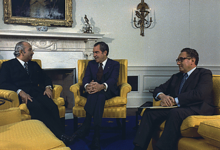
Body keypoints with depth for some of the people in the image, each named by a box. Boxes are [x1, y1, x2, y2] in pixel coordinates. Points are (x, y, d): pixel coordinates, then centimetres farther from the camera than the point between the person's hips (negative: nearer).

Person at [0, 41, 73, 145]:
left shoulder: (34, 65, 28)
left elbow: (45, 78, 25)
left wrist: (48, 87, 1)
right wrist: (20, 92, -18)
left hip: (38, 93, 5)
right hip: (23, 95, -4)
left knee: (52, 106, -28)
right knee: (37, 107, -35)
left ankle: (60, 134, -33)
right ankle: (59, 135, -37)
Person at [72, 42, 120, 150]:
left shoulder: (114, 64, 5)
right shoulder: (91, 64, 18)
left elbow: (113, 80, -14)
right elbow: (86, 78, 2)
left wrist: (102, 86, -39)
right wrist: (87, 86, -26)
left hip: (108, 91, -2)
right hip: (93, 92, 2)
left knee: (99, 94, -38)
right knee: (96, 94, -36)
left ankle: (85, 126, -40)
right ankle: (96, 135, -43)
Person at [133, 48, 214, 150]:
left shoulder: (204, 74, 6)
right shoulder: (176, 77, 26)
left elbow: (199, 94, -13)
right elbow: (158, 89, 20)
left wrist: (174, 101, -16)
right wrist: (162, 96, -6)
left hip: (197, 109, -6)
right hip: (177, 108, 6)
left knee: (175, 113, -37)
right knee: (150, 112, -17)